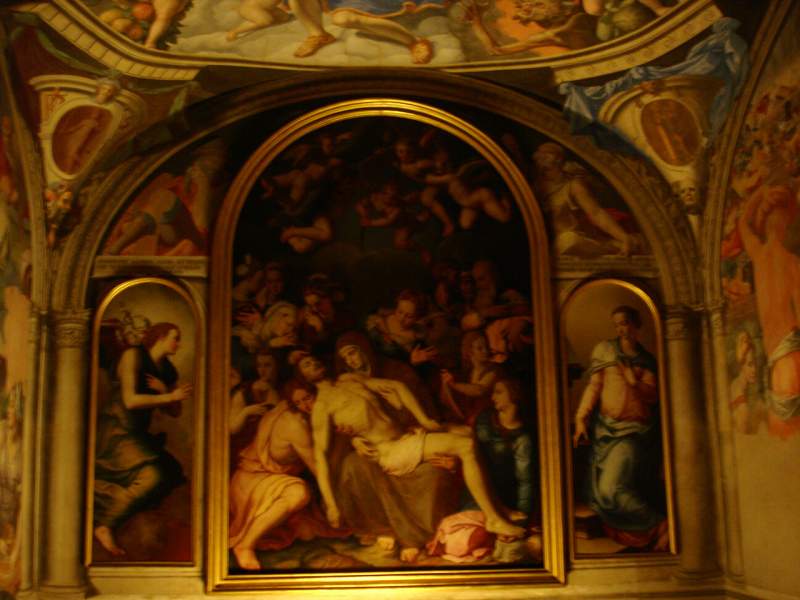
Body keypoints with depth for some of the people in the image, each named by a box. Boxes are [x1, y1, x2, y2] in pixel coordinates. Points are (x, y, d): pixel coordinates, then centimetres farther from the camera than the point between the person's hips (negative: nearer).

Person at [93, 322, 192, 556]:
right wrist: (170, 396, -11)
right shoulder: (133, 355, -7)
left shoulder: (169, 370, 14)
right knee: (152, 474, -28)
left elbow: (175, 412, 10)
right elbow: (130, 400, -16)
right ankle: (105, 526, -18)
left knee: (172, 474, -7)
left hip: (139, 433, 8)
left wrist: (164, 390, -8)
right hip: (116, 429, -8)